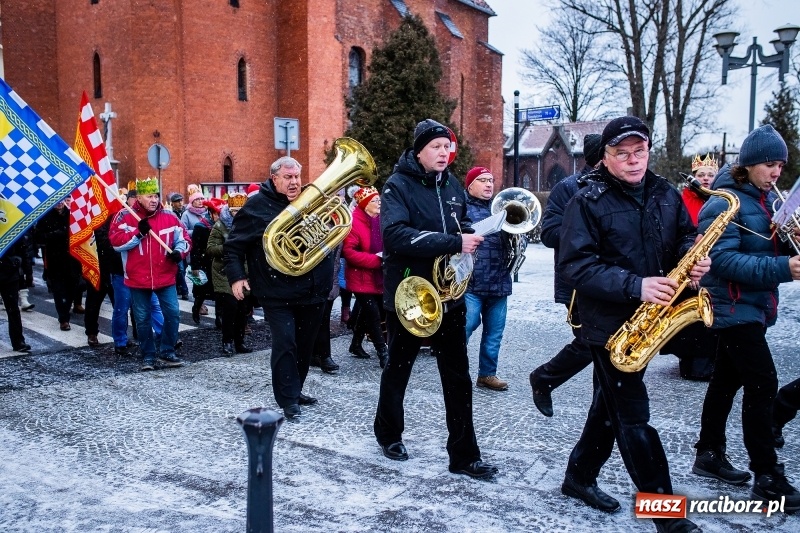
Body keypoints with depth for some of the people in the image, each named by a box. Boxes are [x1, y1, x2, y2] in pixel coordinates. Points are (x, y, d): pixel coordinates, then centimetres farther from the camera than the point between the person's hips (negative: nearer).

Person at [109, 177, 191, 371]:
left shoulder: (169, 217, 2)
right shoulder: (125, 216, -3)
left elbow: (184, 238, 8)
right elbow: (116, 241, -11)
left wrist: (179, 252, -12)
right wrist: (138, 233, -20)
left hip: (165, 277, 1)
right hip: (137, 279, -1)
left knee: (173, 314, -1)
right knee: (143, 319, 8)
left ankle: (167, 352, 14)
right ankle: (148, 356, 21)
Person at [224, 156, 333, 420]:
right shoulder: (257, 205, -2)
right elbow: (234, 244, -1)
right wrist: (236, 276, -10)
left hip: (312, 292, 5)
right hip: (278, 293, -5)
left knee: (305, 344, 14)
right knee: (285, 344, -8)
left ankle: (295, 389, 30)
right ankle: (288, 400, 3)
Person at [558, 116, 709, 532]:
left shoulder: (666, 194, 6)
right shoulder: (588, 202, -13)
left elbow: (685, 234, 19)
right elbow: (575, 264, -19)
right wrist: (635, 286, -28)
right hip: (609, 322, -7)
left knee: (612, 404, 18)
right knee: (633, 417, -1)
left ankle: (579, 477, 35)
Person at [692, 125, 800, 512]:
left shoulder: (767, 198, 11)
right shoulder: (725, 203, -15)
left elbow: (768, 246, 14)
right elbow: (723, 259, -24)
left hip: (752, 305, 9)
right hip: (734, 306, -9)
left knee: (728, 379, 15)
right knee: (763, 385, -9)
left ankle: (709, 455, 27)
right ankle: (768, 479, -2)